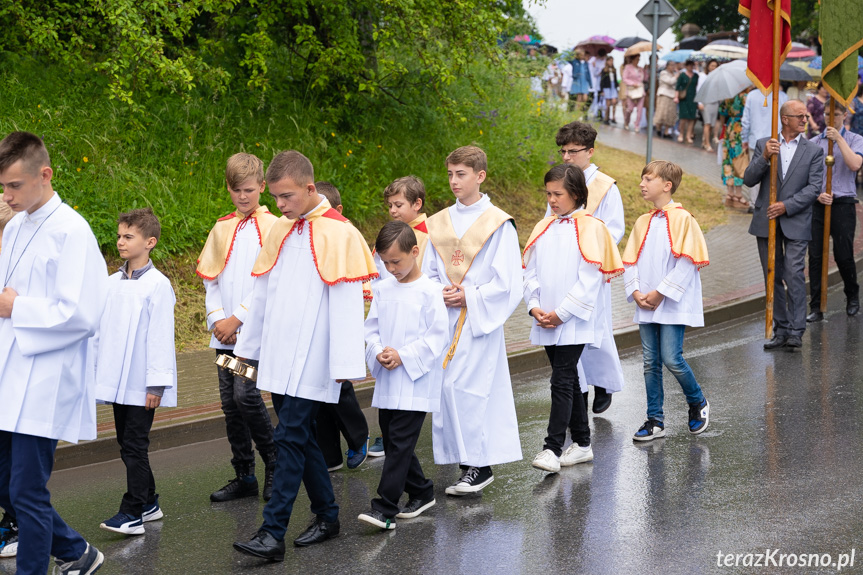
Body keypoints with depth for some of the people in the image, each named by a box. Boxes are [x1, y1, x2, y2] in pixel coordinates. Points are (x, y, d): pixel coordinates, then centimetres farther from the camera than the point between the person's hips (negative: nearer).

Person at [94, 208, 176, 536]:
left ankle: (132, 512, -4)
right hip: (117, 382, 7)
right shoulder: (112, 284, 9)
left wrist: (156, 383, -14)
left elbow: (161, 336, -12)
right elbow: (99, 330, 14)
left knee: (134, 446, -6)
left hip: (141, 383, -7)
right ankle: (148, 502, 25)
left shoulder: (157, 285, -11)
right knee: (127, 444, 13)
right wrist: (92, 371, 13)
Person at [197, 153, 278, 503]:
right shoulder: (222, 229, 12)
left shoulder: (272, 227, -3)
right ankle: (244, 477, 15)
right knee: (230, 402, 6)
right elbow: (210, 279, 12)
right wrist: (217, 319, -3)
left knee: (244, 394, -17)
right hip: (224, 331, 5)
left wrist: (238, 318, -12)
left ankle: (274, 462, 3)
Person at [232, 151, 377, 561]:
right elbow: (261, 295, 18)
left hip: (311, 361, -7)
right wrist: (247, 346, 21)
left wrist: (345, 363, -16)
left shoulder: (338, 234, -10)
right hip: (278, 358, 7)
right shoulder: (280, 231, 12)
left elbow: (346, 304, -13)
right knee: (300, 437, 12)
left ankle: (272, 534, -11)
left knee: (290, 438, -10)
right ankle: (327, 516, 25)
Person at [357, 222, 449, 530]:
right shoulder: (382, 288, 8)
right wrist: (378, 352, -8)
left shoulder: (429, 291, -9)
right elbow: (371, 327, 12)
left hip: (415, 382, -7)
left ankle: (385, 508, -11)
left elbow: (438, 335, -10)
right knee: (393, 442, 11)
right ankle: (422, 493, 27)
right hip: (386, 382, 7)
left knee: (400, 443, -10)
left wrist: (403, 356, -16)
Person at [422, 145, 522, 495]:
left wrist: (469, 297, -14)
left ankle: (479, 465, -5)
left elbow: (507, 282, -7)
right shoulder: (438, 223, 12)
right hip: (445, 319, 6)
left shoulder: (498, 223, -4)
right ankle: (469, 460, 12)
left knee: (467, 387, -12)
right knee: (448, 386, 3)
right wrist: (439, 294, -5)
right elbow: (427, 272, 15)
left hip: (481, 319, -5)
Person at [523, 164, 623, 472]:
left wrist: (561, 313, -14)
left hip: (575, 322, -6)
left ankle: (553, 449, -12)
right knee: (568, 380, 13)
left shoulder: (590, 228, -7)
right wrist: (534, 306, -4)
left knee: (562, 381, -11)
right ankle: (582, 444, 21)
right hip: (546, 321, 7)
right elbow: (531, 273, 12)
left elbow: (589, 280, -12)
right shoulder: (543, 228, 12)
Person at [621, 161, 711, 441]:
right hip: (645, 305, 6)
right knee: (651, 363, 6)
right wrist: (636, 292, -3)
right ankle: (655, 420, 12)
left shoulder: (682, 219, -8)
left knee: (671, 359, -10)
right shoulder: (642, 223, 11)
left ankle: (698, 402, 14)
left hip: (673, 304, -6)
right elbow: (630, 262, 14)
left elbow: (687, 262, -13)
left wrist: (660, 292, -15)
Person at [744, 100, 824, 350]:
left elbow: (814, 187, -5)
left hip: (795, 223, -2)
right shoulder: (764, 144, 7)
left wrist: (786, 206, -14)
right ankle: (781, 330, 14)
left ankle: (796, 332, -11)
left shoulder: (813, 151, 3)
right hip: (766, 222, 2)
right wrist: (765, 157, -17)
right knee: (773, 277, 7)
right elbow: (749, 180, -1)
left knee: (794, 274, -13)